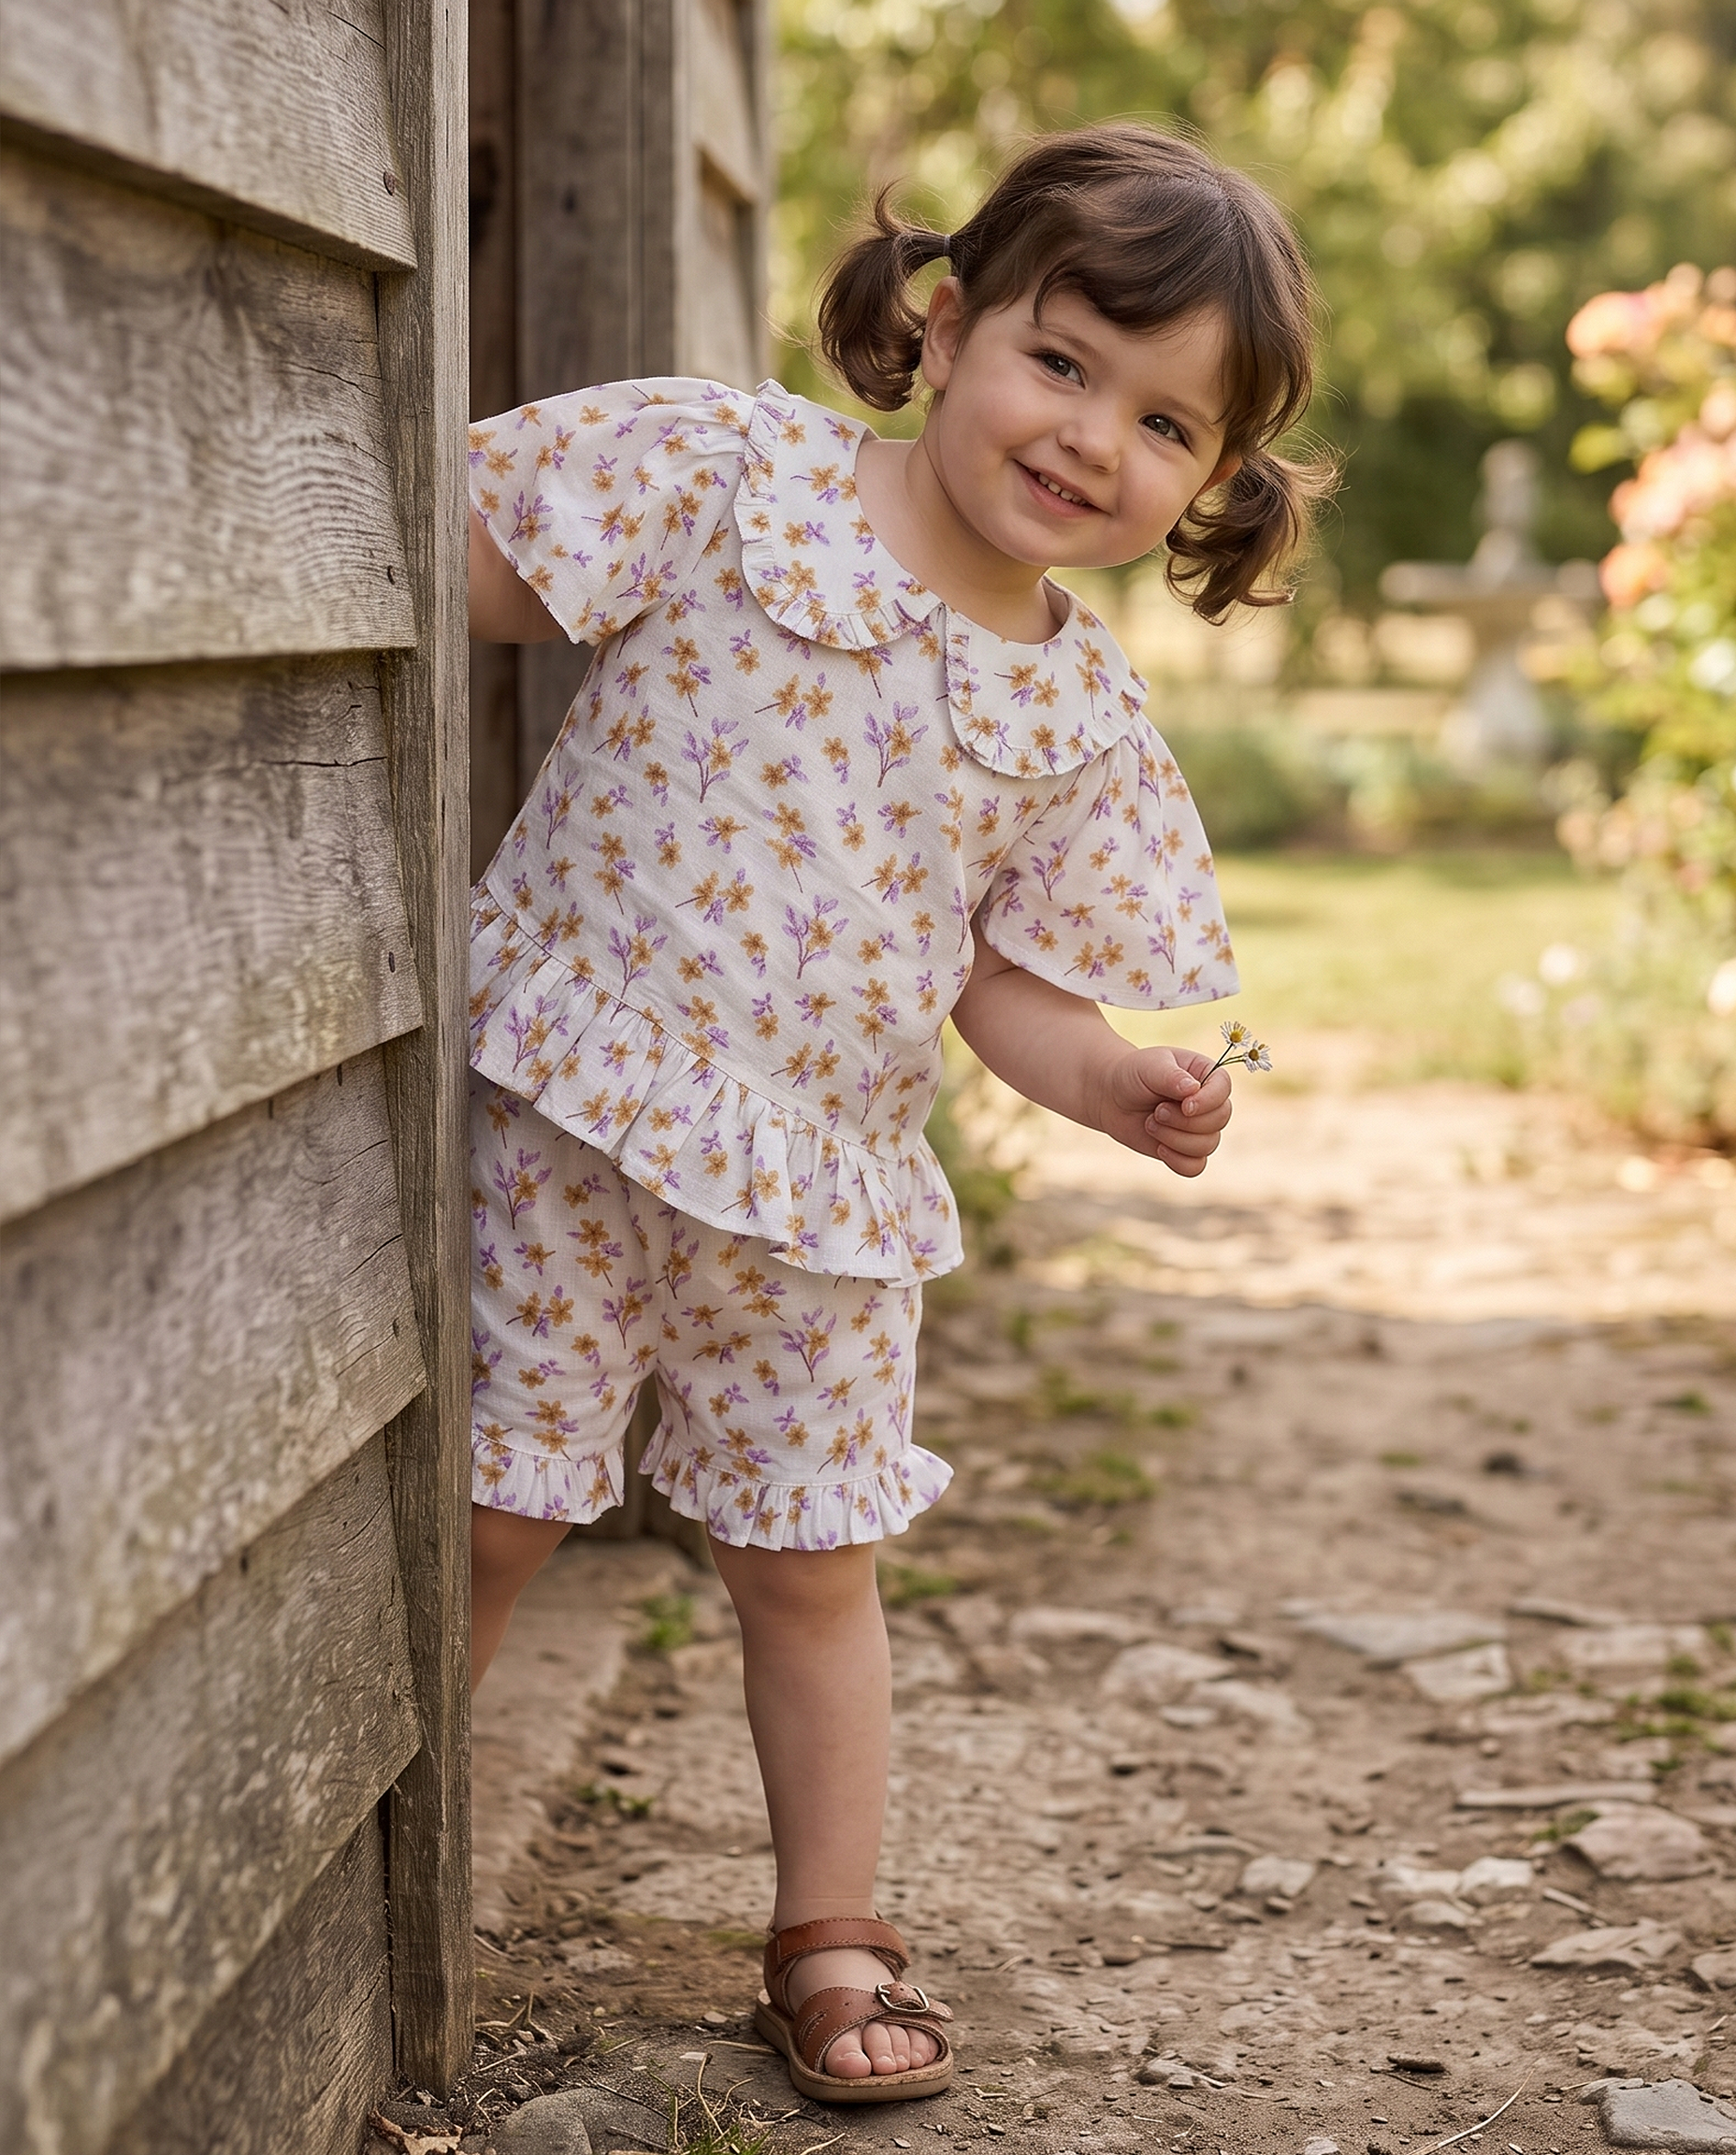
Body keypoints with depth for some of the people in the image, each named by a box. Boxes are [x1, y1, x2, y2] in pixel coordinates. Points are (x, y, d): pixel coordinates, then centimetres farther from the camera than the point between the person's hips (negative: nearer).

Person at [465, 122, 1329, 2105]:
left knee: (811, 1556, 11)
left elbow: (1003, 969, 10)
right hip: (572, 1098, -3)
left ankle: (829, 1934, 28)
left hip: (820, 1184, 3)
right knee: (495, 1503, 3)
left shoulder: (1083, 714, 3)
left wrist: (1113, 1085, -7)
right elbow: (472, 586, -4)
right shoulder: (730, 472, -8)